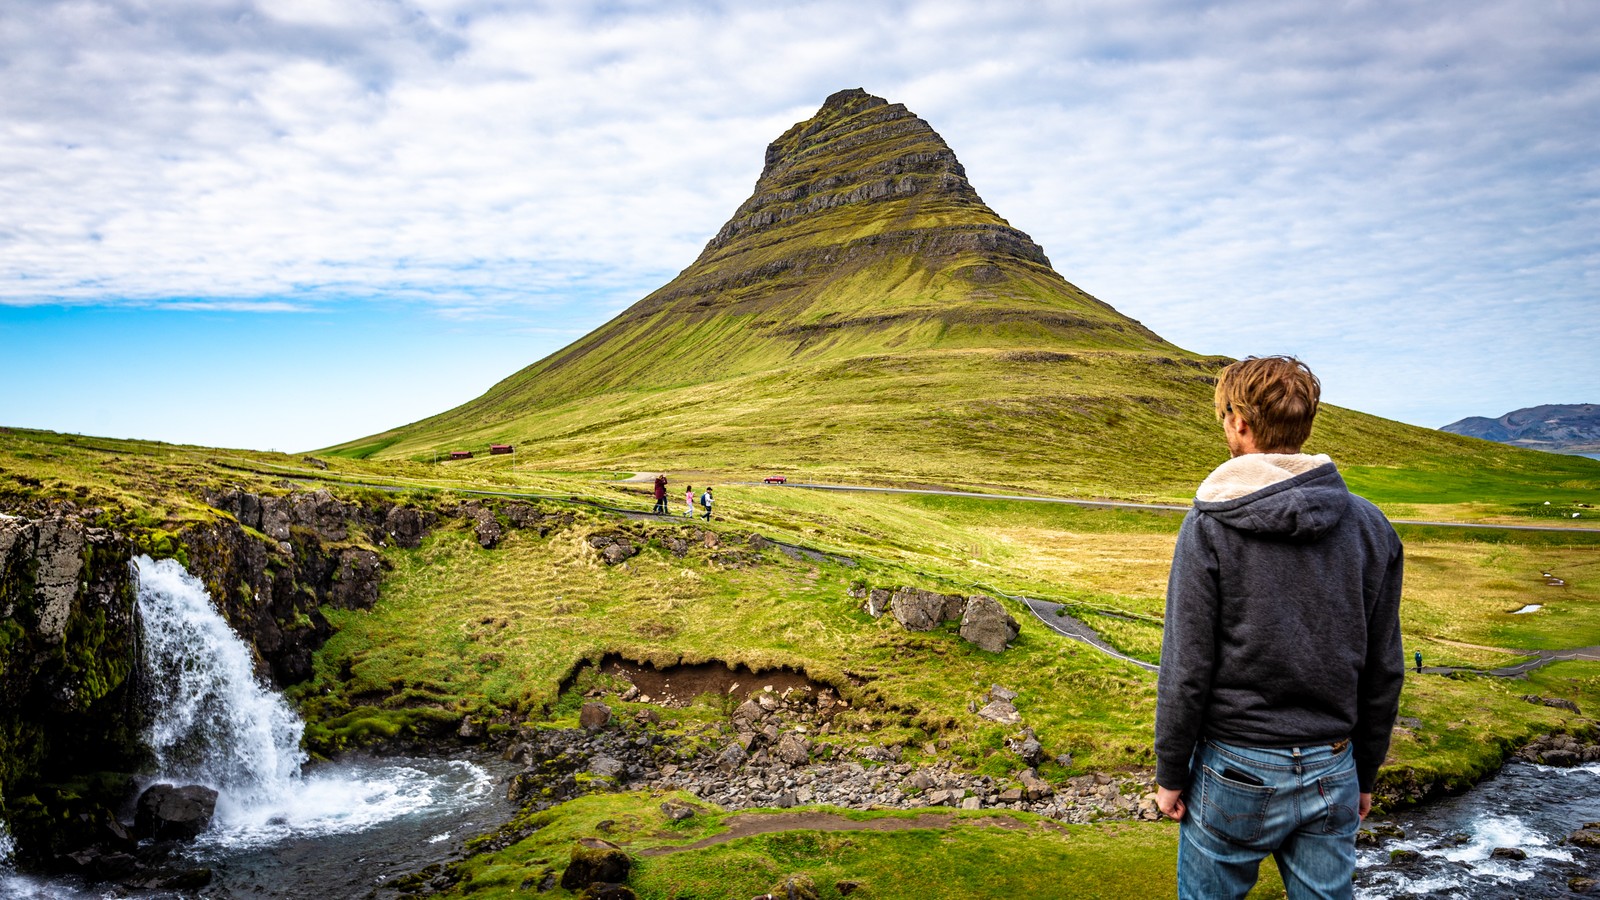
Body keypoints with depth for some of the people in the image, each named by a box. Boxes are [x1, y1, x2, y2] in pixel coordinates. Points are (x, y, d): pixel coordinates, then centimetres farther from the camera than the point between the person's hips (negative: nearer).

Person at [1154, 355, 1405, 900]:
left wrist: (1171, 773, -1)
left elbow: (1187, 669, -13)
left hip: (1236, 773, -4)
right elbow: (1384, 670, 6)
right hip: (1332, 772, 4)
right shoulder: (1371, 527, 0)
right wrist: (1365, 773, 17)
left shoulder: (1209, 527, -13)